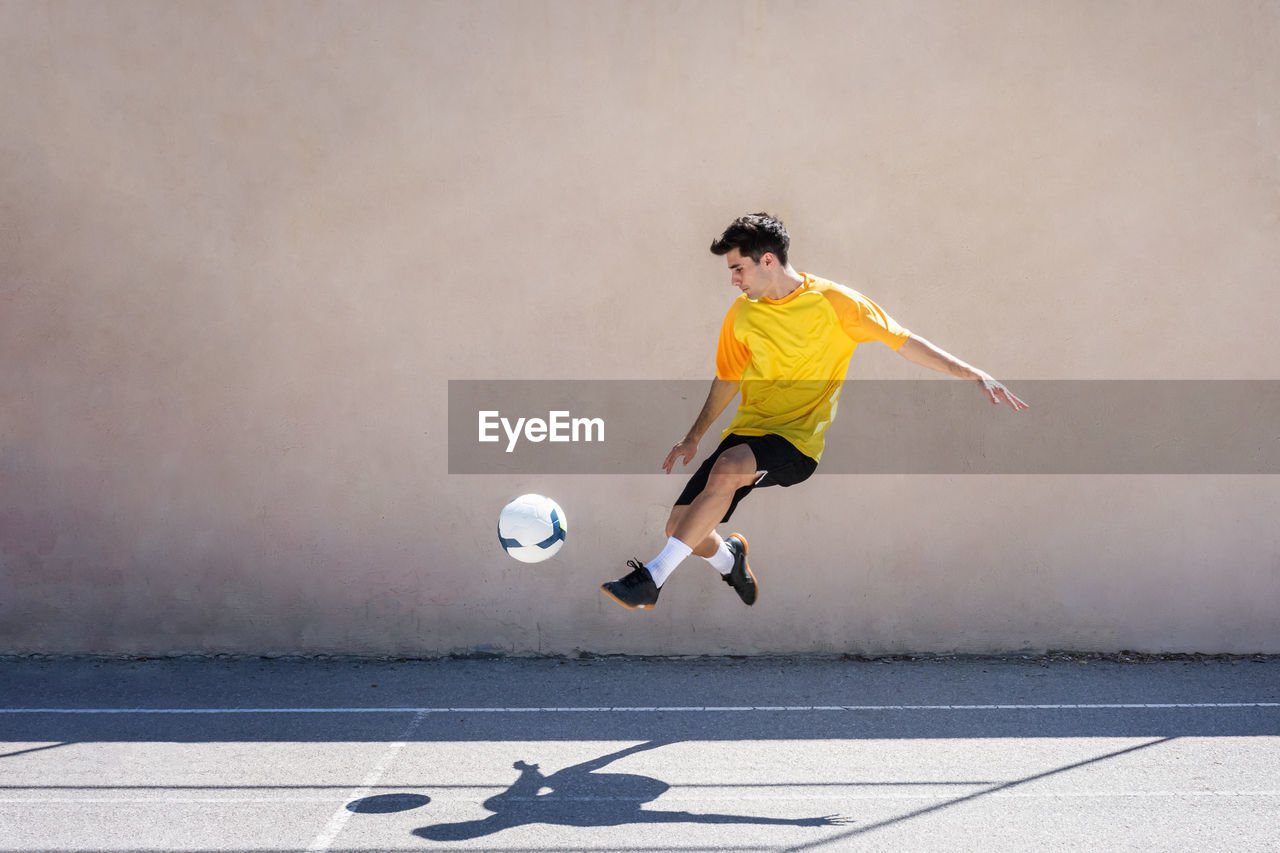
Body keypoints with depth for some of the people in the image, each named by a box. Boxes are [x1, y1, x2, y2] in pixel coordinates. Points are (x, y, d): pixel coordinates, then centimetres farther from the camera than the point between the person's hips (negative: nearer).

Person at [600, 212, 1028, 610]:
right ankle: (730, 559, 31)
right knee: (681, 526, -7)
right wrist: (693, 438, 19)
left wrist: (975, 375, -10)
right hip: (746, 432, 5)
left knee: (727, 468, -35)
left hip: (798, 442, -5)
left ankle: (652, 578, -30)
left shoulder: (832, 301, -7)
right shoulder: (742, 314, 7)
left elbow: (904, 342, -4)